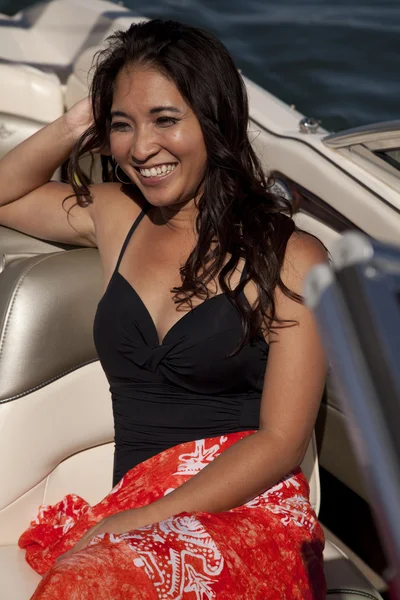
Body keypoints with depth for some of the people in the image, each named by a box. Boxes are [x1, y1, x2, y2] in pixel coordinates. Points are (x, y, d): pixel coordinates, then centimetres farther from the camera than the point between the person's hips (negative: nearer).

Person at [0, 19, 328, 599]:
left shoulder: (291, 259, -1)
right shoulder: (114, 215, 15)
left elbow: (280, 443, -5)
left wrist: (138, 520, -14)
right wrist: (74, 127, 12)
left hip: (251, 519, -3)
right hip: (133, 519, 4)